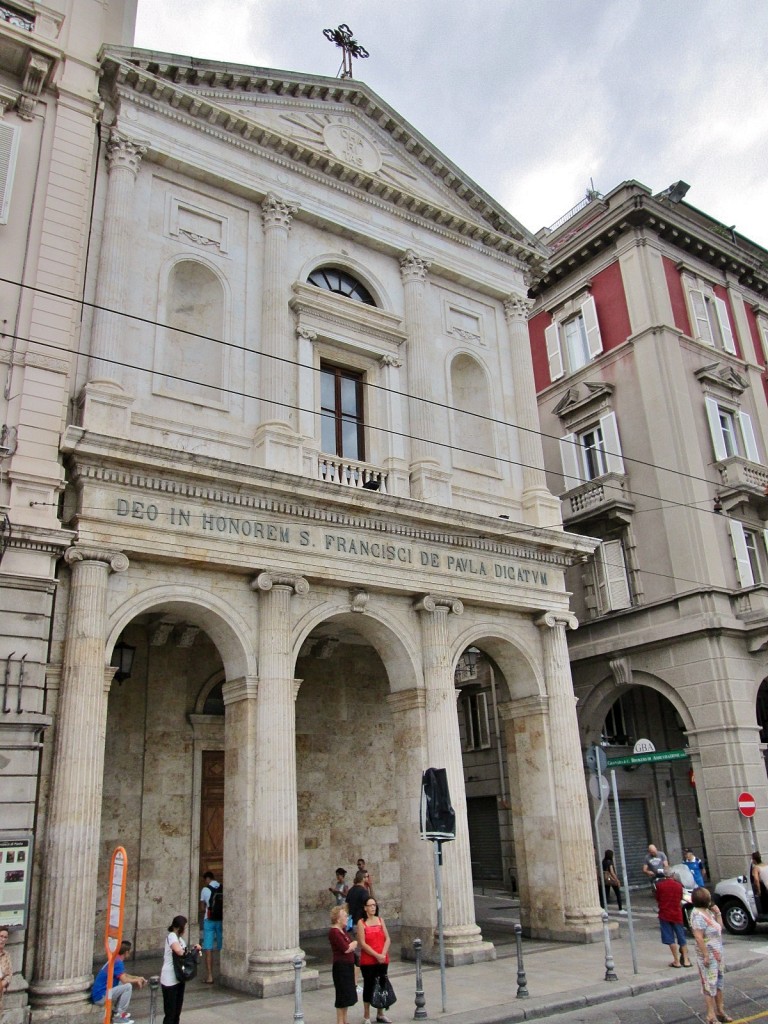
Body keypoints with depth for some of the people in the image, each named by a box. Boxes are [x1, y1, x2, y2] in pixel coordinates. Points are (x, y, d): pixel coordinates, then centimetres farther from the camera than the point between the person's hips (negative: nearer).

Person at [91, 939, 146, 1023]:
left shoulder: (115, 960, 11)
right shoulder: (118, 962, -18)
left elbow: (124, 975, 25)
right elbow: (124, 980, -25)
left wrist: (137, 978, 13)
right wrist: (136, 980, -6)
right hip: (101, 997, -10)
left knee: (125, 984, 18)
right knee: (128, 986, -18)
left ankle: (115, 1011, 18)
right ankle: (119, 1016, -8)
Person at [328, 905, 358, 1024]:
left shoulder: (342, 930, 12)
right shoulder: (334, 932, -18)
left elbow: (355, 942, 15)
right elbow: (346, 949, -22)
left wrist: (351, 945, -6)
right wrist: (352, 945, -3)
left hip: (348, 965, 9)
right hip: (341, 966, -9)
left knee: (348, 995, 15)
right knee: (343, 994, -2)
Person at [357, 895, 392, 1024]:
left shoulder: (380, 920, 8)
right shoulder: (361, 923, -7)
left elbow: (387, 939, 4)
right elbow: (362, 943, -13)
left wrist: (383, 954, -11)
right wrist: (376, 955, -17)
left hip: (383, 959, 4)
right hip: (368, 961, -4)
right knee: (369, 986, 2)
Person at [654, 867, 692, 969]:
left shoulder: (659, 885, -9)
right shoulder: (678, 885, -3)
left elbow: (657, 899, 0)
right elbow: (680, 899, 7)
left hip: (664, 914, -2)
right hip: (677, 914, 2)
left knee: (670, 939, 4)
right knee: (682, 938, 15)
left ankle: (677, 961, 3)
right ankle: (686, 960, 17)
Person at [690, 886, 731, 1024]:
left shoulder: (708, 911, 7)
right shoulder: (698, 915, -23)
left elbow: (720, 927, 15)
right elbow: (699, 937, -26)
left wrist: (717, 913, 4)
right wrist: (706, 955, -25)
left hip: (717, 953, 9)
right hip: (709, 954, -9)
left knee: (719, 982, 20)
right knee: (710, 984, 0)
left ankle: (720, 1011, 33)